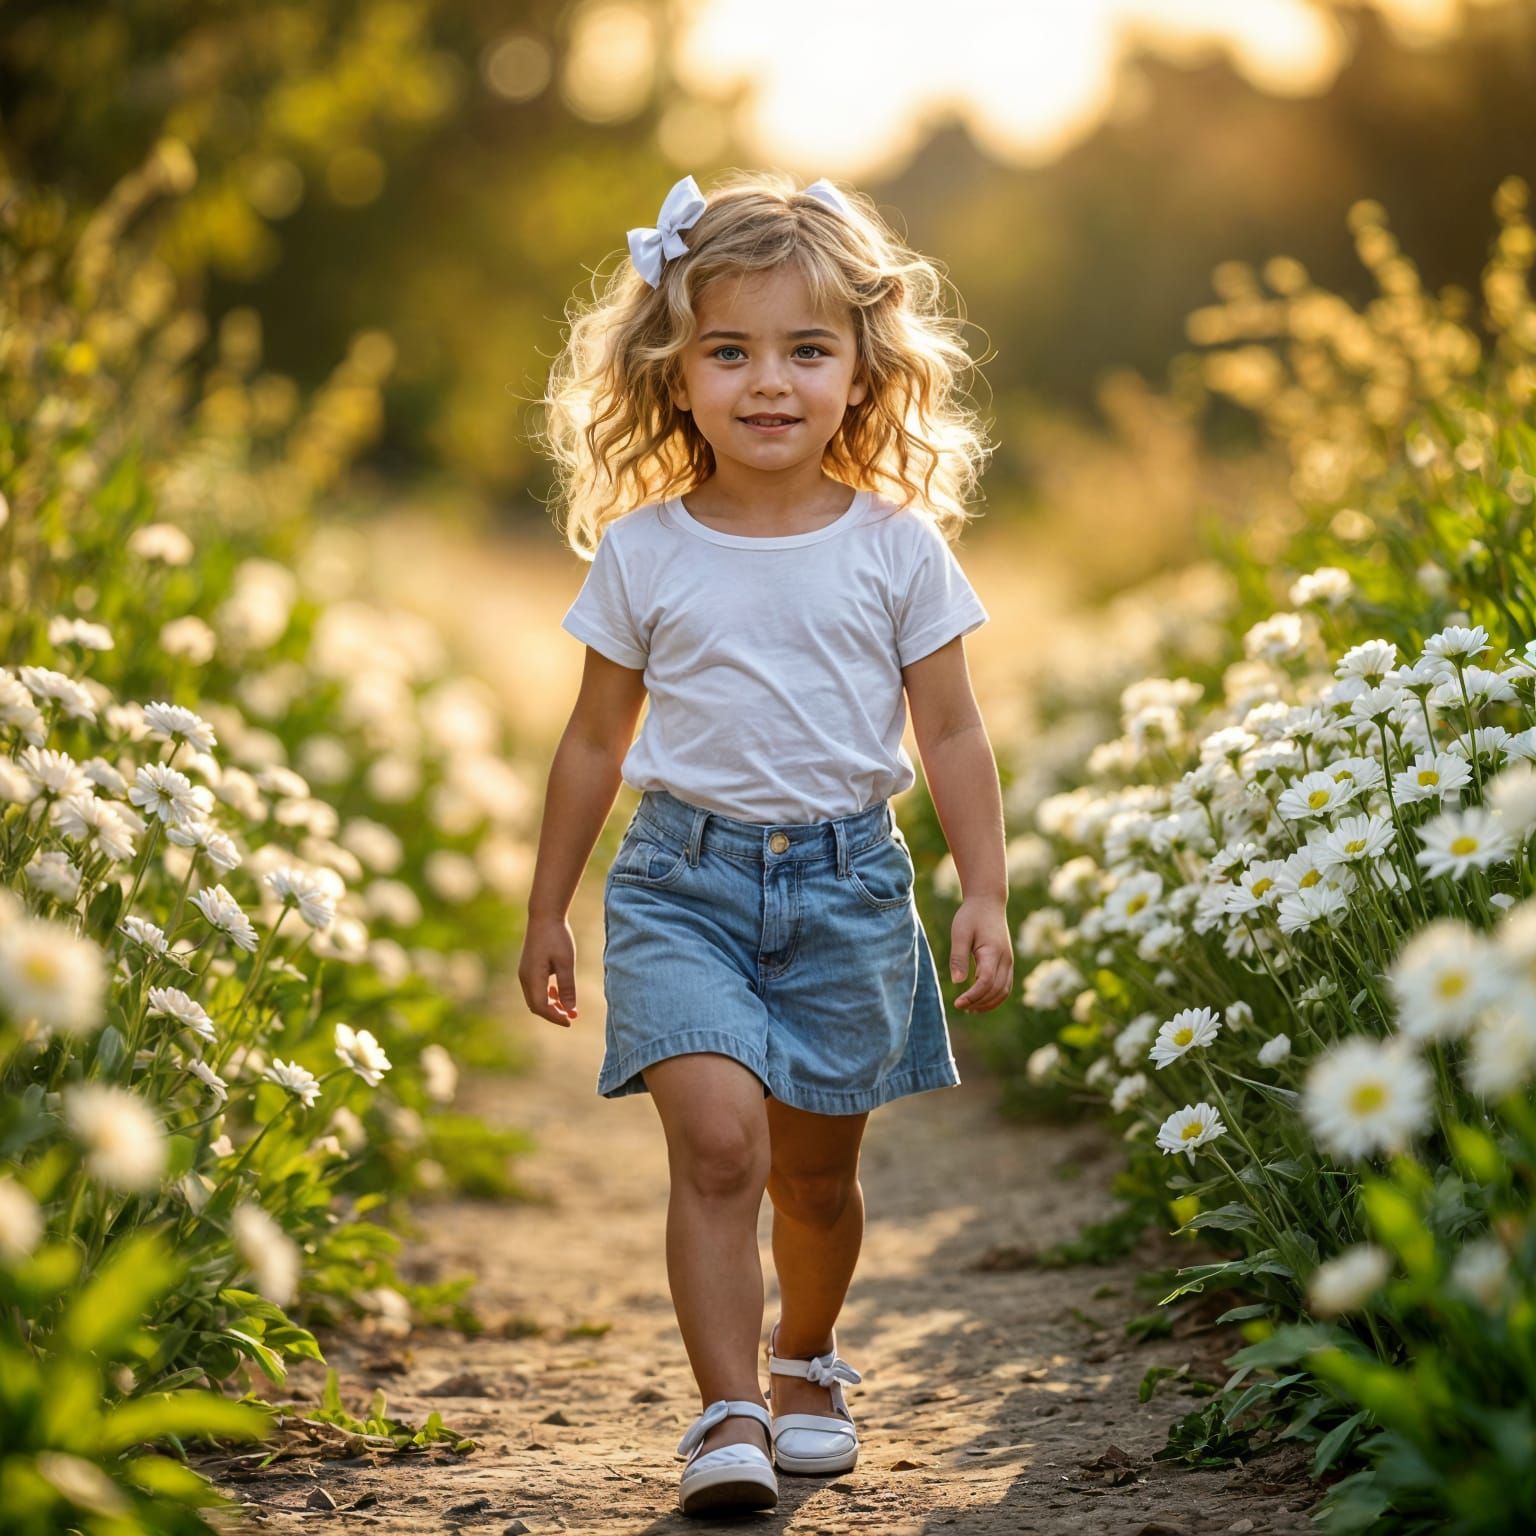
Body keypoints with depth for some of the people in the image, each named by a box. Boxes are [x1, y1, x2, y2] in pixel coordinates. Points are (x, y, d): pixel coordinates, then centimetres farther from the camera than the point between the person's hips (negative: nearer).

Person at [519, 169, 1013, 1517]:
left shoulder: (898, 546, -1)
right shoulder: (643, 553, 0)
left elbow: (950, 732, 4)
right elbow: (597, 740, 8)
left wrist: (987, 893, -1)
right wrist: (549, 911, 12)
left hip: (848, 881, 1)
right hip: (684, 877, -1)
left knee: (816, 1166, 12)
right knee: (716, 1136, -19)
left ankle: (807, 1359, 39)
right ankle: (729, 1415, -12)